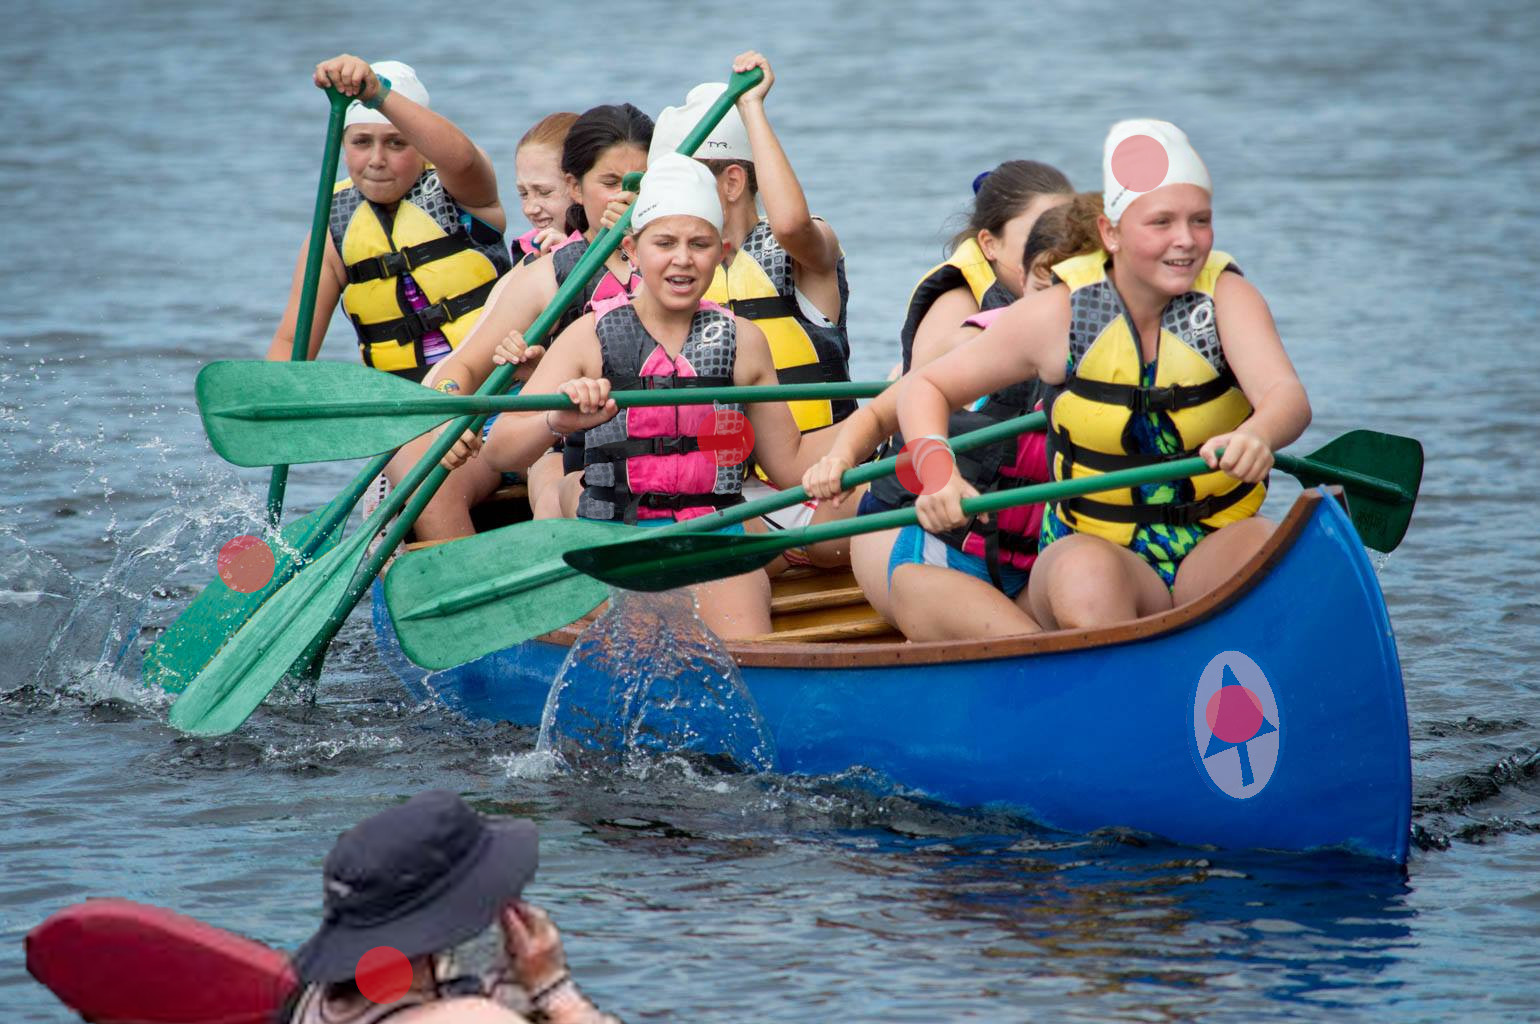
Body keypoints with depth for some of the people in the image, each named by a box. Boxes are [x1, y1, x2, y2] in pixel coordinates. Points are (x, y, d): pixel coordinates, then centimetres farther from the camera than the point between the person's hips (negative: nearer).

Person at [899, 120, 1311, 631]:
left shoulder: (1226, 296, -5)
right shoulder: (1058, 315, -5)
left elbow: (1288, 395, -24)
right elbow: (925, 387, 4)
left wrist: (1257, 437, -49)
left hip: (1215, 549, 0)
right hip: (1095, 545, 0)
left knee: (1266, 544, -34)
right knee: (1085, 574, -35)